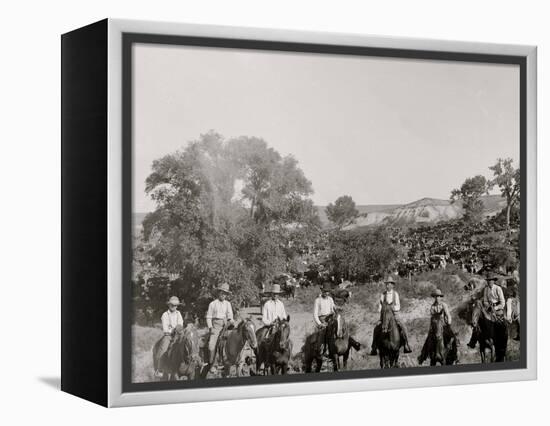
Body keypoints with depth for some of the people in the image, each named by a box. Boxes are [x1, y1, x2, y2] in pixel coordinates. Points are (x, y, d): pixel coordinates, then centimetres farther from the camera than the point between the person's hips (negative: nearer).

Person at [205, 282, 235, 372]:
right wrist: (210, 327, -6)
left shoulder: (227, 304, 15)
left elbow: (230, 316, 13)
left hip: (225, 324, 2)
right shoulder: (213, 303, 7)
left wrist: (231, 322, -8)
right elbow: (208, 317, 7)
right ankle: (212, 365, -7)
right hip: (215, 325, -2)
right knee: (212, 345, -17)